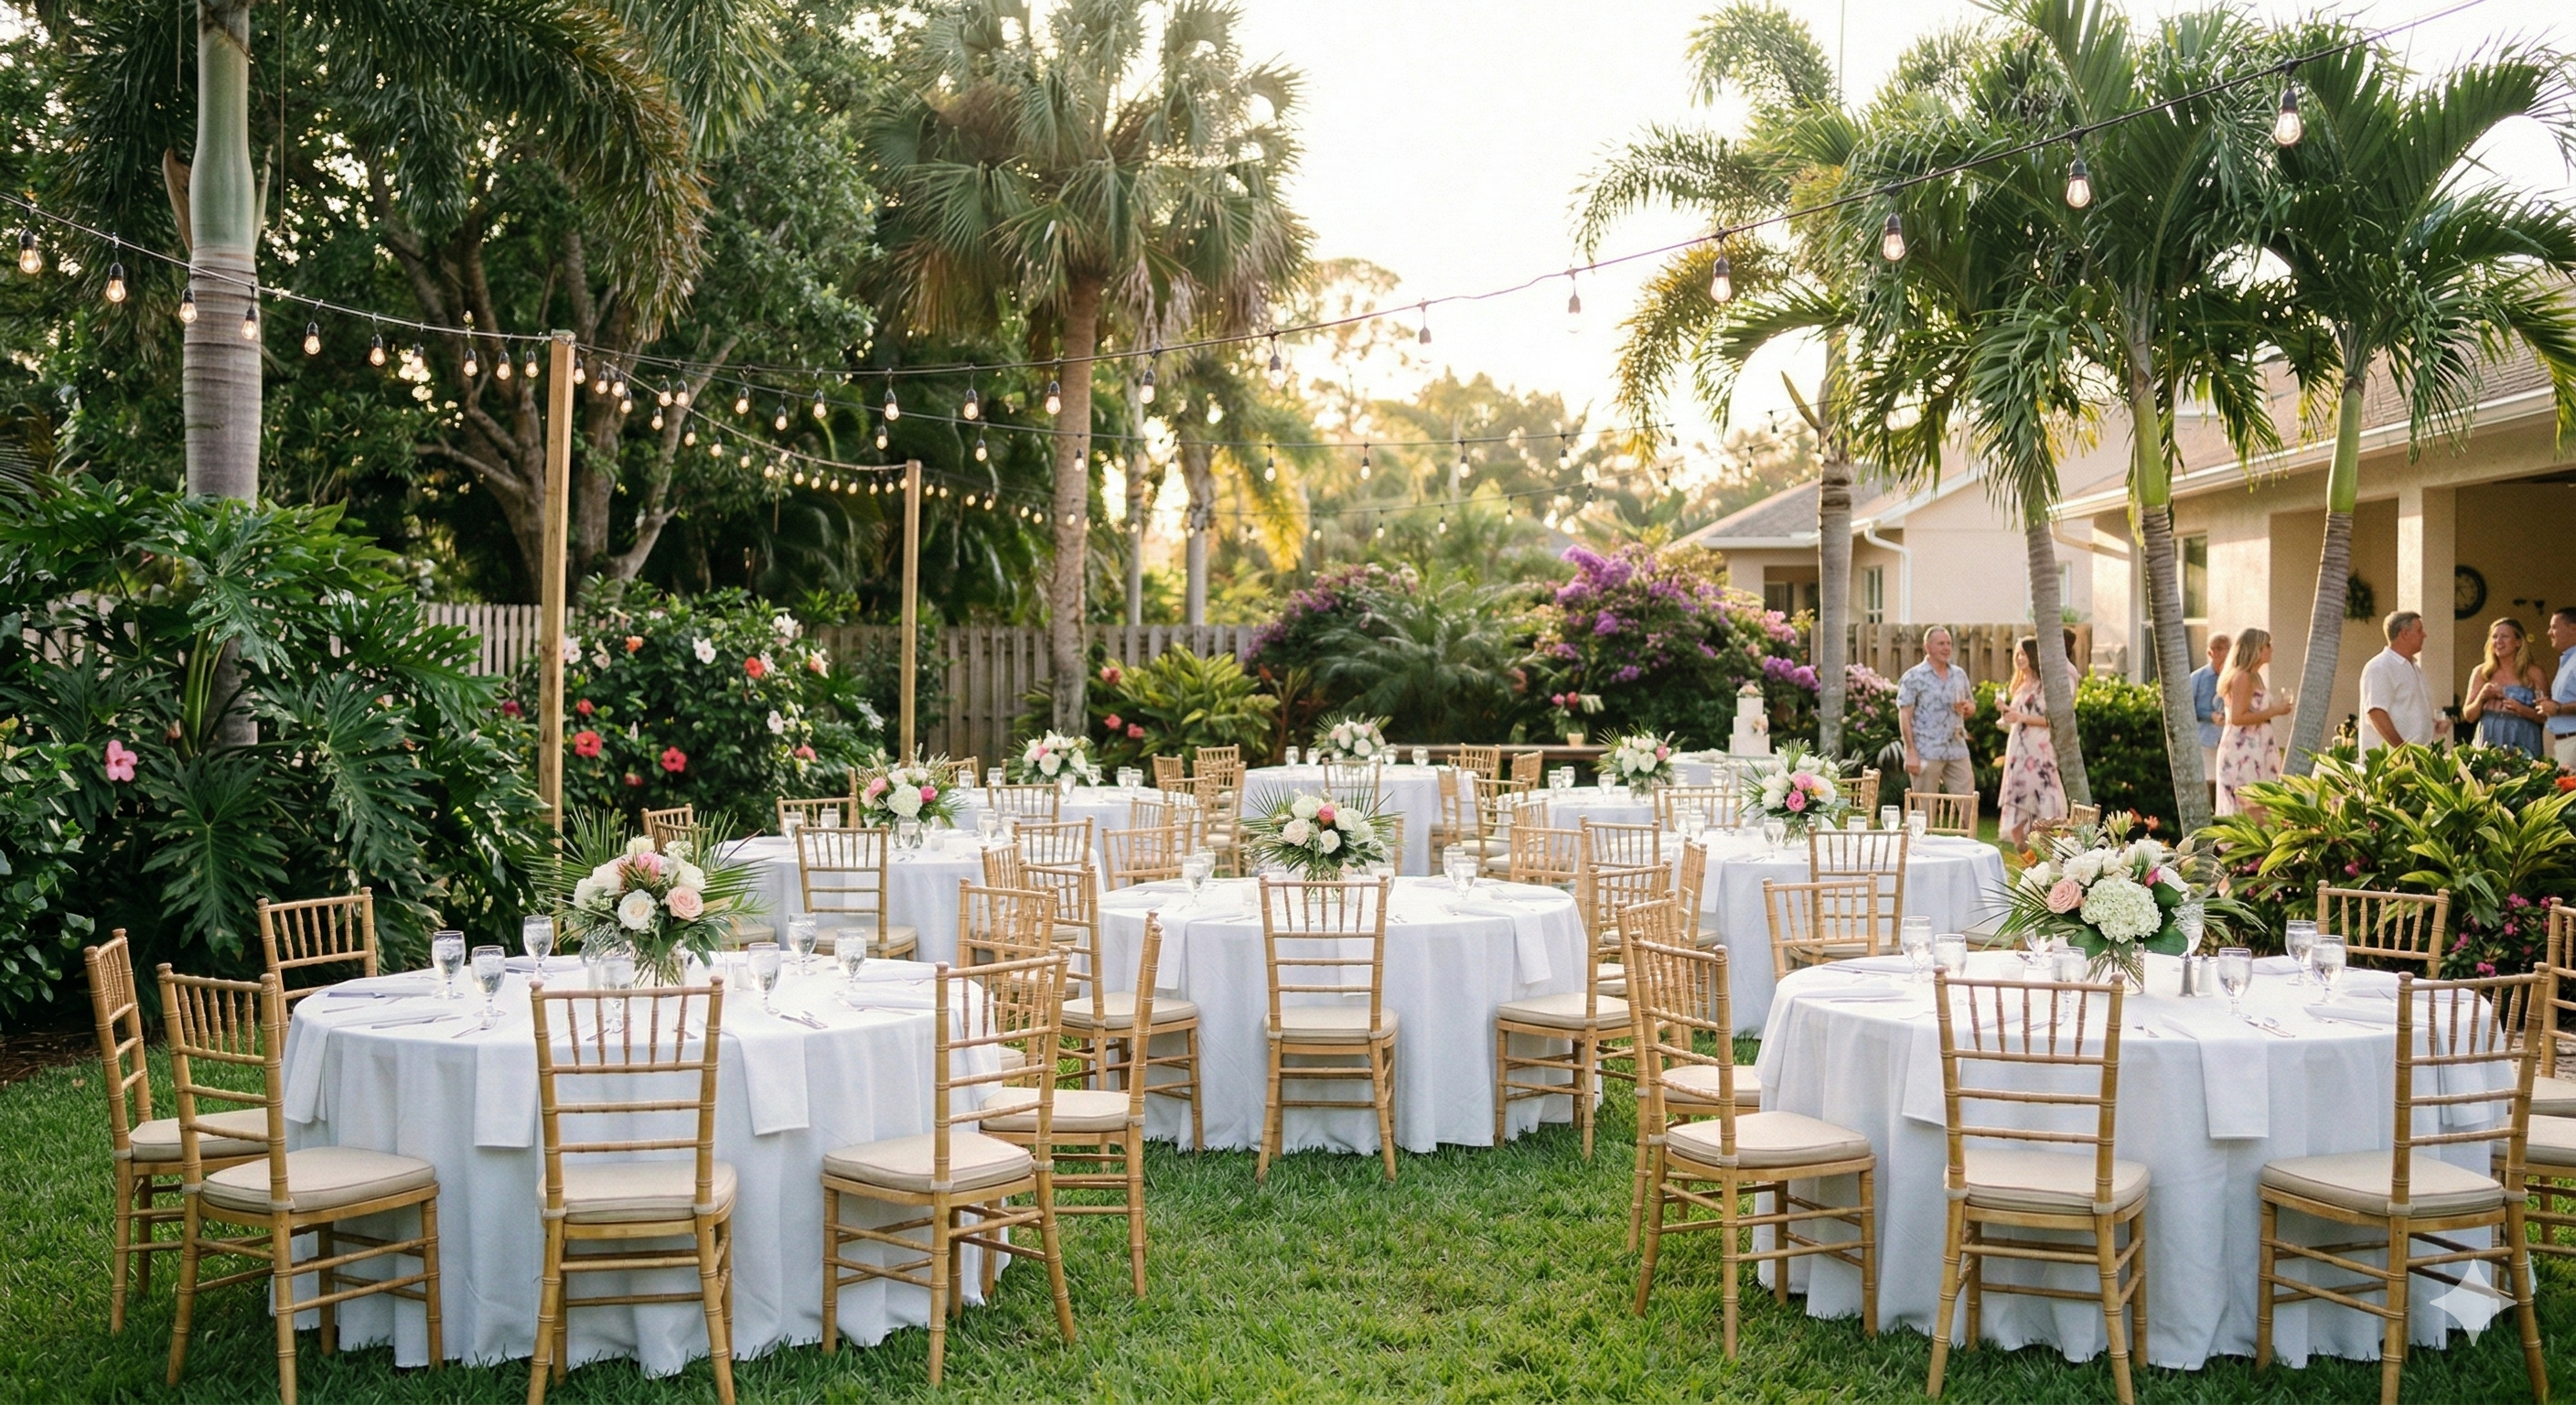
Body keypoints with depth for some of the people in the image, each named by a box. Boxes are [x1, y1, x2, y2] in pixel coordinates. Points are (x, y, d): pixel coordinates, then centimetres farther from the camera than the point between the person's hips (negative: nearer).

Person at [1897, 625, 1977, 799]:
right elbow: (1904, 716, -8)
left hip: (1957, 751, 5)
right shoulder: (1914, 677, -4)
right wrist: (1911, 752, -14)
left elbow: (1972, 708, 24)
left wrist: (1967, 708, -2)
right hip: (1927, 752, -5)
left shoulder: (1959, 675, 14)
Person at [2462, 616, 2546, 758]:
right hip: (2489, 742, 2)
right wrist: (2482, 697, -7)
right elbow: (2468, 716, 9)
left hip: (2522, 743, -1)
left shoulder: (2532, 672, 3)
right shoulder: (2481, 672, 8)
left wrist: (2522, 710, -14)